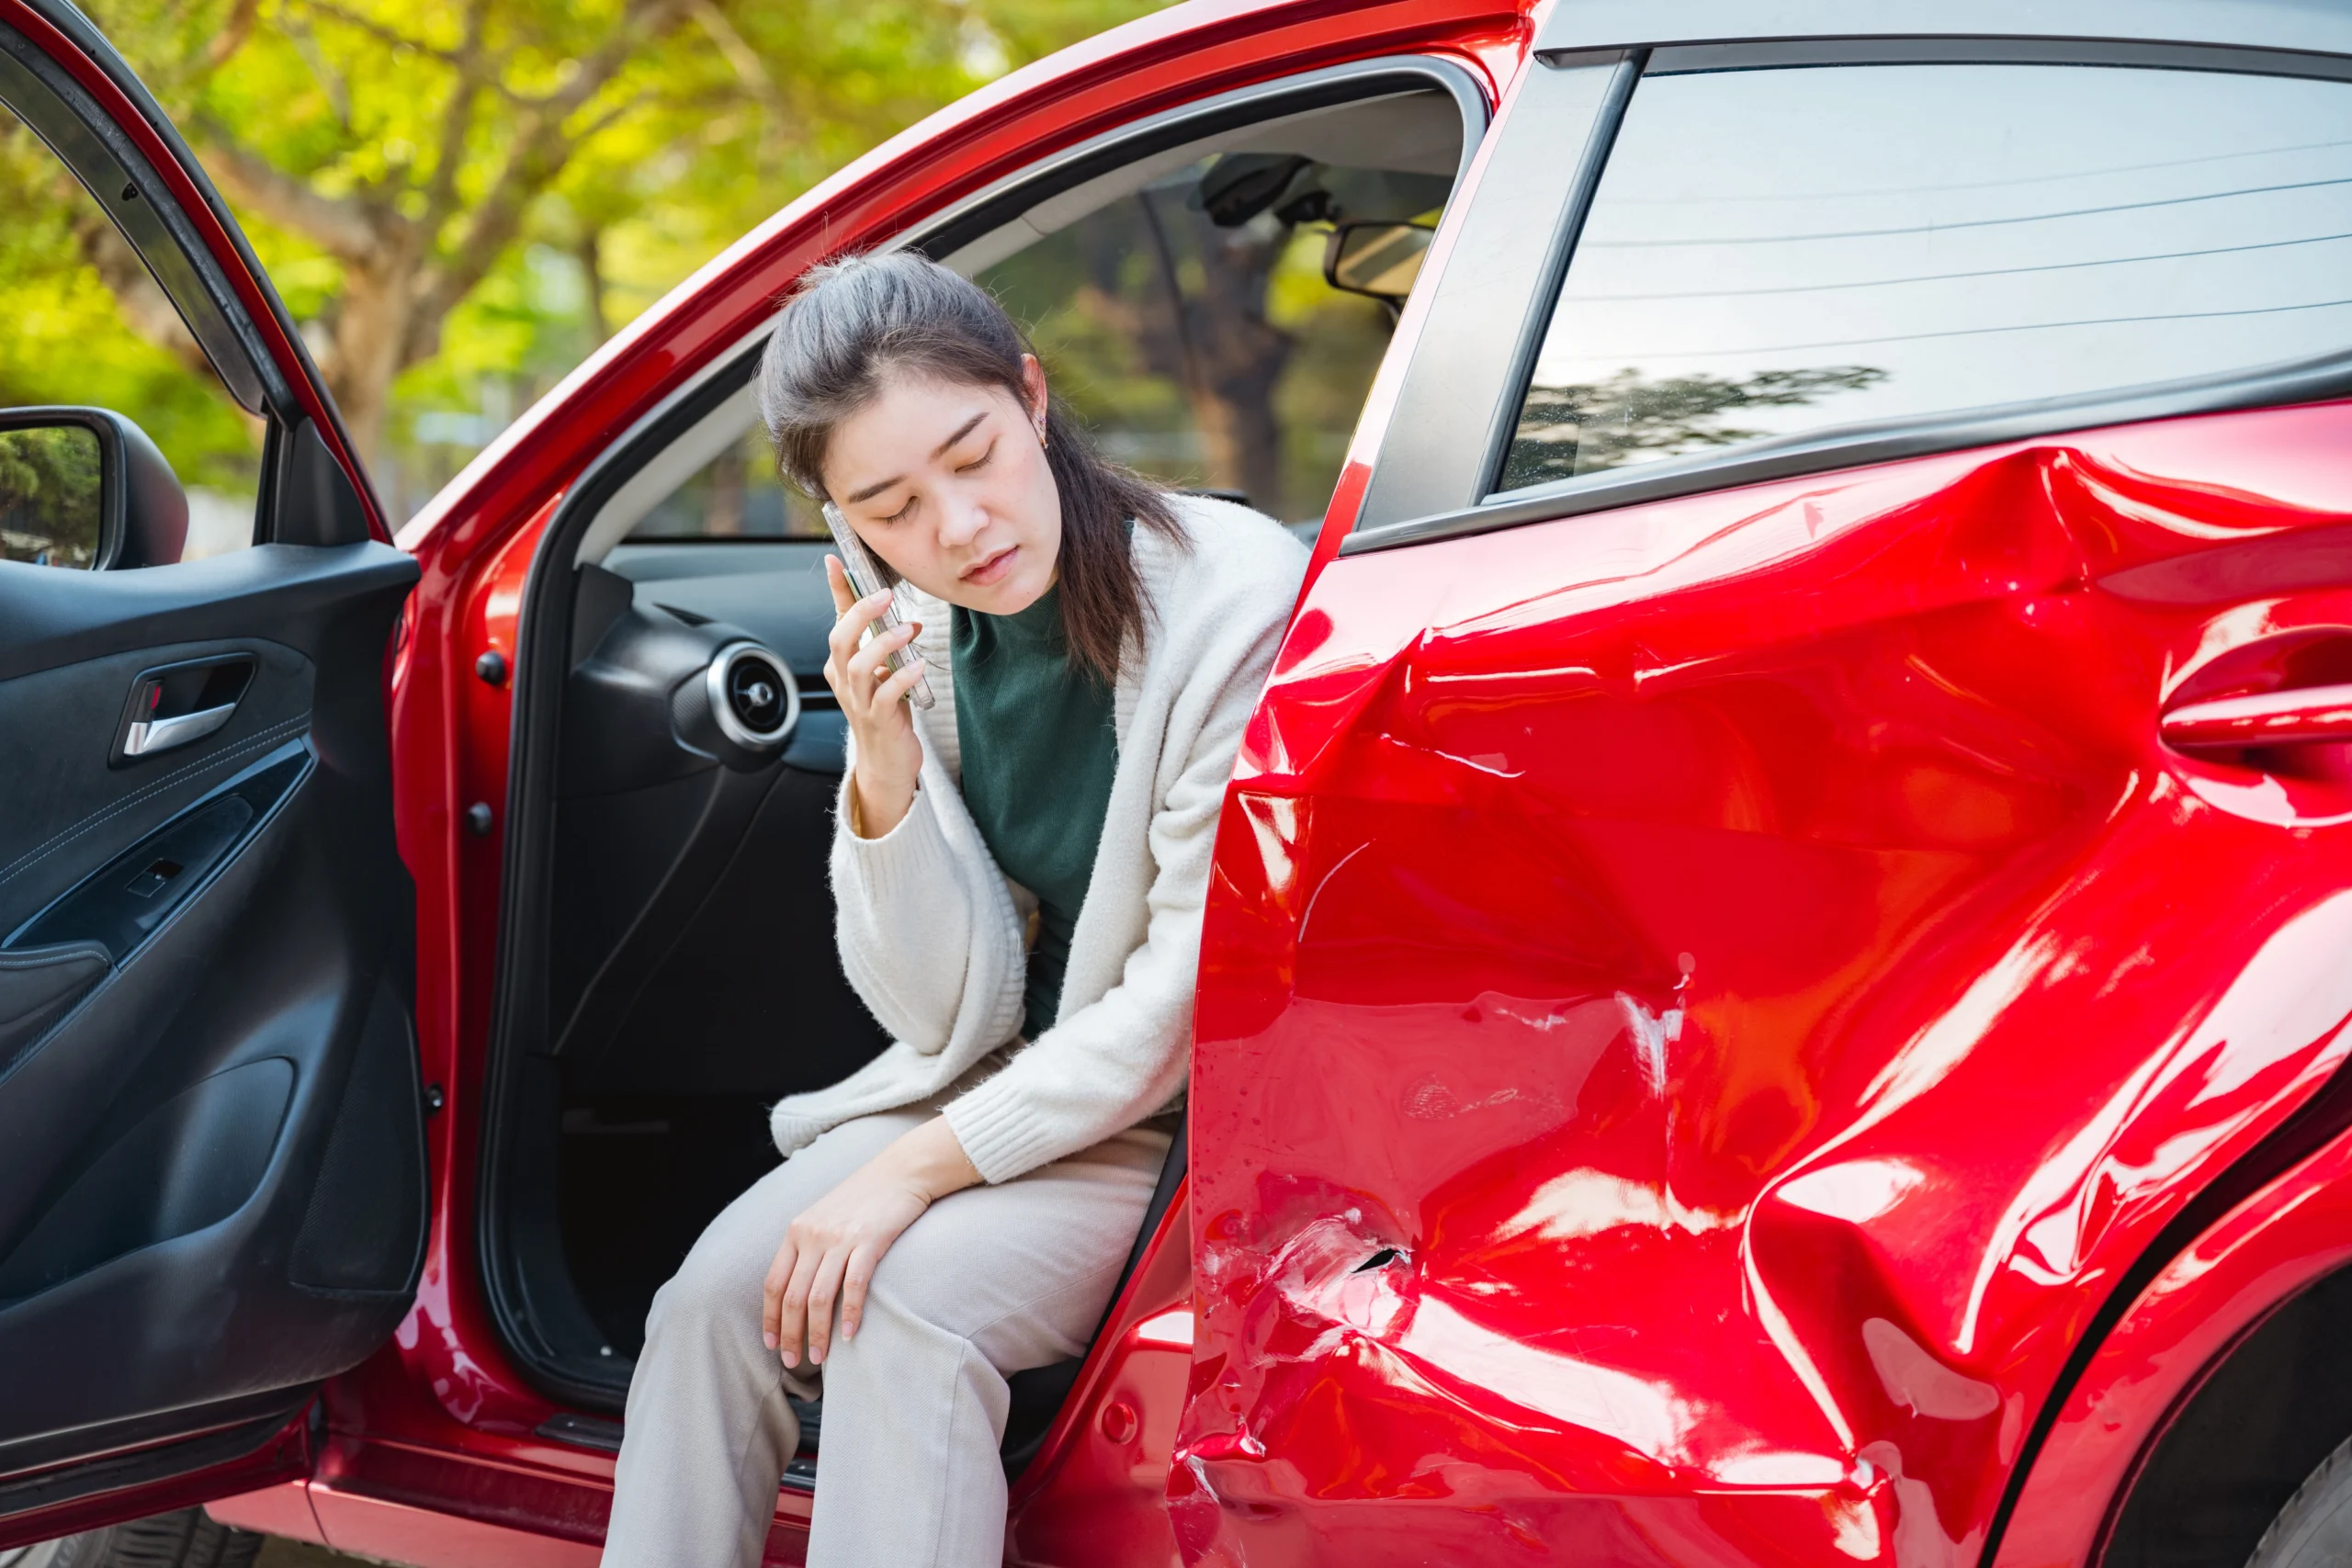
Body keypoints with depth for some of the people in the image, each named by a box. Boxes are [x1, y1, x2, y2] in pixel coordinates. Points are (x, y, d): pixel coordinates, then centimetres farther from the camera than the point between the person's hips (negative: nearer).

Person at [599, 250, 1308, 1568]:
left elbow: (1197, 994, -18)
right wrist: (885, 767, -18)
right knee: (720, 1297, -16)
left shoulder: (1237, 597, -19)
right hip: (1007, 1088, 6)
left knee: (905, 1300, -28)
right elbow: (948, 1016, -2)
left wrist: (919, 1171, -18)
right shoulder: (920, 642, -2)